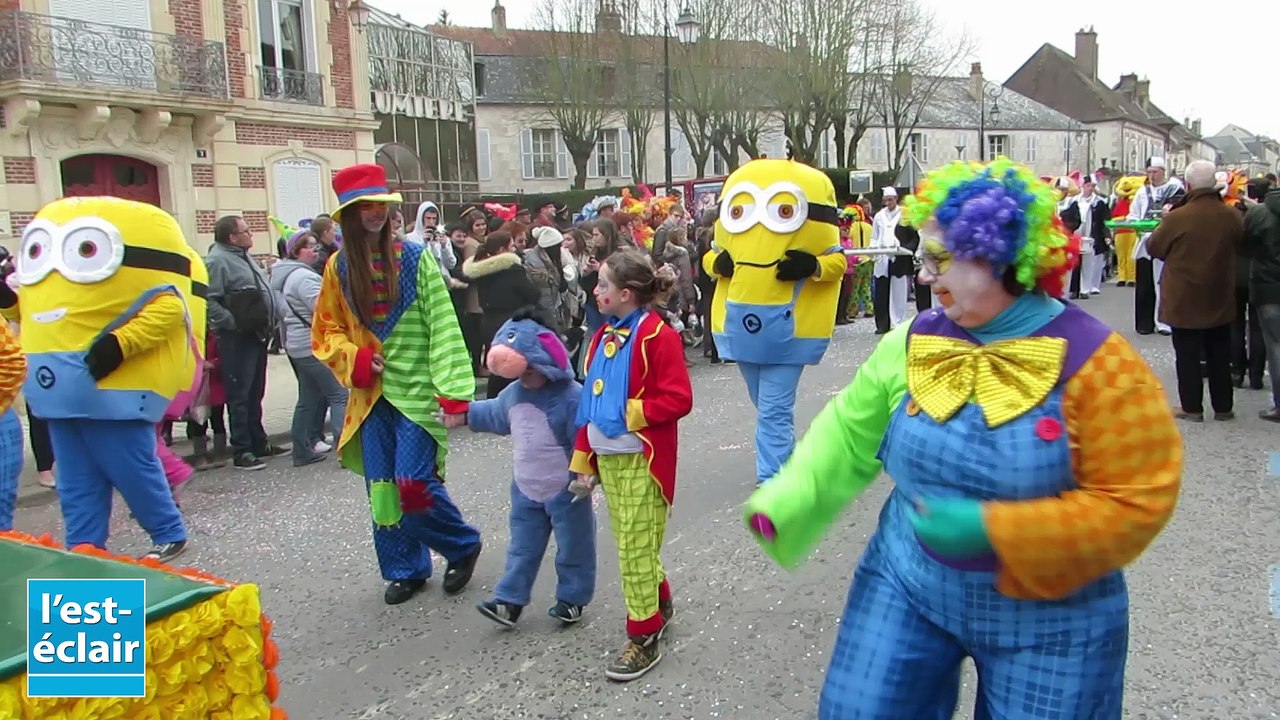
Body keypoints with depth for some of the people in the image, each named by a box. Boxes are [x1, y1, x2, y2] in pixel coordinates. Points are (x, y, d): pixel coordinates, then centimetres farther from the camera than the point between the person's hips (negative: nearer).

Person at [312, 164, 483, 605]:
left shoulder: (415, 258, -6)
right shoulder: (339, 267, 4)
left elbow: (442, 326, -10)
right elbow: (325, 330, 12)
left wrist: (453, 389, -17)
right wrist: (354, 359, -8)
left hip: (417, 390, -4)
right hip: (371, 394, 4)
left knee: (414, 482, -8)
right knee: (381, 486, 8)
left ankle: (462, 546, 18)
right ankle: (405, 569, 26)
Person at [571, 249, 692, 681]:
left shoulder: (658, 336, -14)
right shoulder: (605, 335, 10)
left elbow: (678, 399, -17)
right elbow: (590, 401, 13)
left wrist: (630, 414, -19)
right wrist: (583, 460, 13)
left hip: (641, 460, -8)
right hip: (607, 457, 8)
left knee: (636, 548, -1)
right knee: (630, 543, 18)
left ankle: (644, 639, 12)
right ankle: (660, 605, 39)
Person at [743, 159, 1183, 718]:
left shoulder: (1094, 361, -17)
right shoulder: (913, 342, -5)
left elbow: (1136, 501, -19)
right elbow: (848, 435, 2)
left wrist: (991, 528, -27)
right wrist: (779, 507, -12)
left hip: (1050, 618, -3)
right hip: (906, 587, 3)